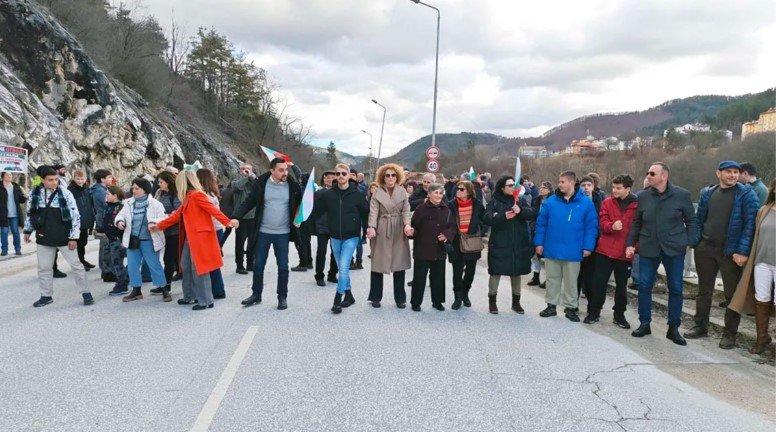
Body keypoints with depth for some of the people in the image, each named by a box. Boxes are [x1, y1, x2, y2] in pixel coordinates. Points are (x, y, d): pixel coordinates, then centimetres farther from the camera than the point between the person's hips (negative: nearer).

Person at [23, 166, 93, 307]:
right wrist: (27, 230, 17)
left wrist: (74, 237, -12)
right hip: (44, 238, 4)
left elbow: (75, 215, -10)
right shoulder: (35, 193, -1)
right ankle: (46, 296, 26)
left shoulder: (65, 193, -11)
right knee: (43, 268, 11)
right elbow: (30, 213, 15)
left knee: (76, 265, 2)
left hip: (64, 238, -3)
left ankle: (86, 293, 14)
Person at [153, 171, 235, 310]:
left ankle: (206, 301, 1)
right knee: (186, 266, 15)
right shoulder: (188, 198, 16)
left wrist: (227, 222, -31)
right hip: (190, 238, 10)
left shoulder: (196, 195, -12)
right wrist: (159, 226, 30)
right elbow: (177, 215, 24)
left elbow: (212, 209, -21)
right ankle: (190, 296, 28)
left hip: (200, 237, -10)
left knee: (199, 268, -6)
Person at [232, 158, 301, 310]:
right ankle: (256, 294, 26)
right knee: (258, 265, 11)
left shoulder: (292, 185, -6)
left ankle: (282, 297, 20)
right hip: (263, 232, 1)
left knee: (283, 267, 7)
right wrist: (237, 216, -15)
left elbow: (301, 203, 6)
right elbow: (249, 202, -2)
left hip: (283, 233, 0)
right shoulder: (261, 183, -6)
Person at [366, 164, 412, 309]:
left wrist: (407, 225, -19)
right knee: (377, 264, 3)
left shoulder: (402, 192, 4)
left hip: (399, 232, 1)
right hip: (381, 231, -1)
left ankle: (400, 298, 14)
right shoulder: (377, 193, 0)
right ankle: (375, 297, 15)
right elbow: (373, 212, -8)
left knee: (399, 264, 4)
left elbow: (406, 211, -1)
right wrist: (372, 227, -24)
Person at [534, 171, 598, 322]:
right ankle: (551, 305, 25)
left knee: (571, 281, 10)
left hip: (573, 251, -2)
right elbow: (541, 223, 3)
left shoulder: (586, 203, -4)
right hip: (551, 249, 2)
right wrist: (539, 242, -2)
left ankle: (571, 308, 23)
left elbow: (591, 227, -4)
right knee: (552, 279, 13)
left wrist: (588, 246, -9)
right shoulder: (550, 201, 0)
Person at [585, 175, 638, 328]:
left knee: (622, 285, 10)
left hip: (624, 252, -1)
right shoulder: (607, 202, 2)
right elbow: (602, 222, -4)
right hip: (605, 249, 1)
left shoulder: (637, 205, -2)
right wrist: (612, 226, -25)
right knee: (599, 282, 4)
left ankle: (619, 315, 24)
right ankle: (593, 312, 17)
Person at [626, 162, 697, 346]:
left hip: (674, 249, -2)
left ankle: (673, 328, 18)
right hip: (648, 248, 2)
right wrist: (630, 244, 4)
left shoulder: (682, 195, -3)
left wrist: (689, 243, -5)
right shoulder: (643, 196, 4)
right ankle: (644, 324, 18)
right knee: (644, 286, 3)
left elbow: (691, 220, 3)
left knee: (676, 288, 6)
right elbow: (636, 223, 11)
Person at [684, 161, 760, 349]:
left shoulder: (746, 194, -6)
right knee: (704, 290, 13)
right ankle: (701, 326, 25)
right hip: (705, 249, 4)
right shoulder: (708, 194, 8)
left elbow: (750, 223, -12)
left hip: (731, 252, -4)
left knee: (732, 294, 4)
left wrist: (742, 251, -19)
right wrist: (694, 242, 2)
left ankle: (730, 333, 15)